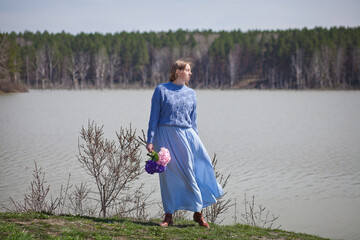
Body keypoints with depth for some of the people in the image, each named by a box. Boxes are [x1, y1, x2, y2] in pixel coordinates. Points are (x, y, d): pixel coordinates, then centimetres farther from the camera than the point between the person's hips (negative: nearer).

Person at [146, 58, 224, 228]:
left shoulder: (191, 93, 12)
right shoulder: (161, 90, 1)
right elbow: (154, 116, 0)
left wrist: (196, 142, 15)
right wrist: (150, 141, -6)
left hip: (186, 135, 3)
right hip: (165, 136, -3)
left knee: (191, 173, 0)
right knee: (168, 176, 1)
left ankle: (198, 213, 11)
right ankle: (168, 216, 11)